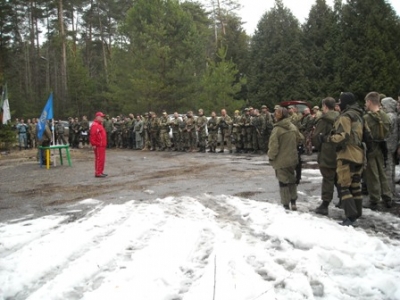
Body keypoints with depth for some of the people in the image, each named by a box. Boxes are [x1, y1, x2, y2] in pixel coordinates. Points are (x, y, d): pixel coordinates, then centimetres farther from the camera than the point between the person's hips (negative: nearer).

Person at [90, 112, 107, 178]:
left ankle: (101, 172, 21)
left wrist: (104, 144, 22)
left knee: (102, 159, 14)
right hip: (98, 146, -11)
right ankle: (98, 173, -4)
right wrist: (93, 144, -24)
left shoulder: (100, 125, 20)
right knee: (99, 159, -8)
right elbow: (92, 135, -23)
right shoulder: (95, 125, -15)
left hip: (102, 146, 11)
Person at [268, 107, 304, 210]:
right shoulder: (293, 127, -2)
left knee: (283, 182, 5)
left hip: (281, 160, -5)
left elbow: (273, 146, -19)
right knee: (292, 180, 18)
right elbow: (300, 139, 10)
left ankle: (285, 204, 10)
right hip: (292, 159, 5)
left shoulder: (276, 129, -19)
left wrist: (271, 157, -4)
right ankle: (293, 202, 22)